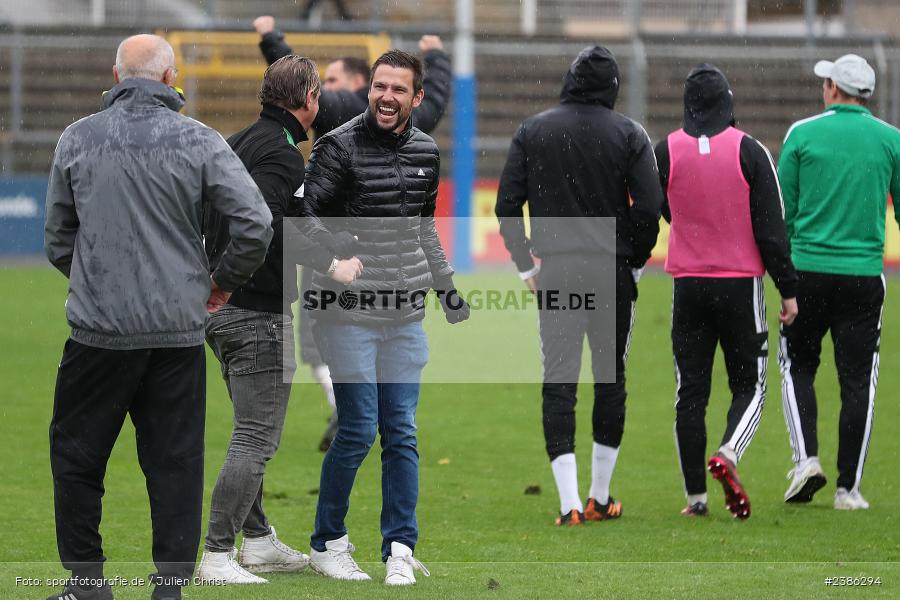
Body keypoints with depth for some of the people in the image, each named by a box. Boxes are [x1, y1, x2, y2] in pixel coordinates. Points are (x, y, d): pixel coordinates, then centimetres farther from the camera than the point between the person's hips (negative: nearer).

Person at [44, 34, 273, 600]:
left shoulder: (77, 138, 0)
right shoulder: (199, 140, -3)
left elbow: (57, 239, 7)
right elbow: (256, 223, -8)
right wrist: (225, 281, 9)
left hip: (99, 326, 0)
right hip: (180, 329, 0)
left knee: (77, 454, 12)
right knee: (176, 462, 7)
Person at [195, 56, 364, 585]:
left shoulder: (236, 144, 13)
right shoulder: (282, 153, -15)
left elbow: (205, 217, 20)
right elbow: (267, 220, -30)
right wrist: (330, 264, -25)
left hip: (220, 306, 10)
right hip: (258, 313, -10)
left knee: (254, 434, 21)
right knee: (256, 440, -7)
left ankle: (258, 541, 28)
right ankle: (218, 556, -8)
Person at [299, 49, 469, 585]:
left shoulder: (426, 152, 9)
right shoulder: (340, 146, -9)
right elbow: (302, 214, -11)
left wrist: (447, 287, 24)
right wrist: (336, 246, -29)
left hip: (405, 317, 5)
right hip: (348, 313, -5)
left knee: (402, 434, 3)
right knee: (359, 430, -6)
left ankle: (400, 549, 9)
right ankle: (328, 544, 9)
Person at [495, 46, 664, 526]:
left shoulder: (533, 131, 3)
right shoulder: (628, 134, -2)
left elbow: (506, 204, 0)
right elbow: (648, 208, -8)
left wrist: (526, 266, 9)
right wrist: (633, 262, 6)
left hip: (555, 273, 1)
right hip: (612, 272, -1)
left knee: (558, 383, 2)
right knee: (610, 380, 11)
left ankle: (569, 503, -8)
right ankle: (600, 497, 16)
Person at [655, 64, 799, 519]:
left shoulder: (666, 152, -2)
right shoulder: (749, 151, -8)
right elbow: (771, 226, -6)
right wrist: (788, 289, -1)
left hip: (688, 285, 2)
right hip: (741, 285, -2)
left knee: (690, 392, 7)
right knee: (749, 385, 8)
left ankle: (695, 495, 5)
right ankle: (728, 454, -20)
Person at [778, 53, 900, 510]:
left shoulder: (802, 134, 0)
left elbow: (782, 210, 2)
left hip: (808, 269, -1)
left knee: (798, 366, 13)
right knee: (857, 380, 4)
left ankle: (806, 458, -6)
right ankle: (848, 487, 4)